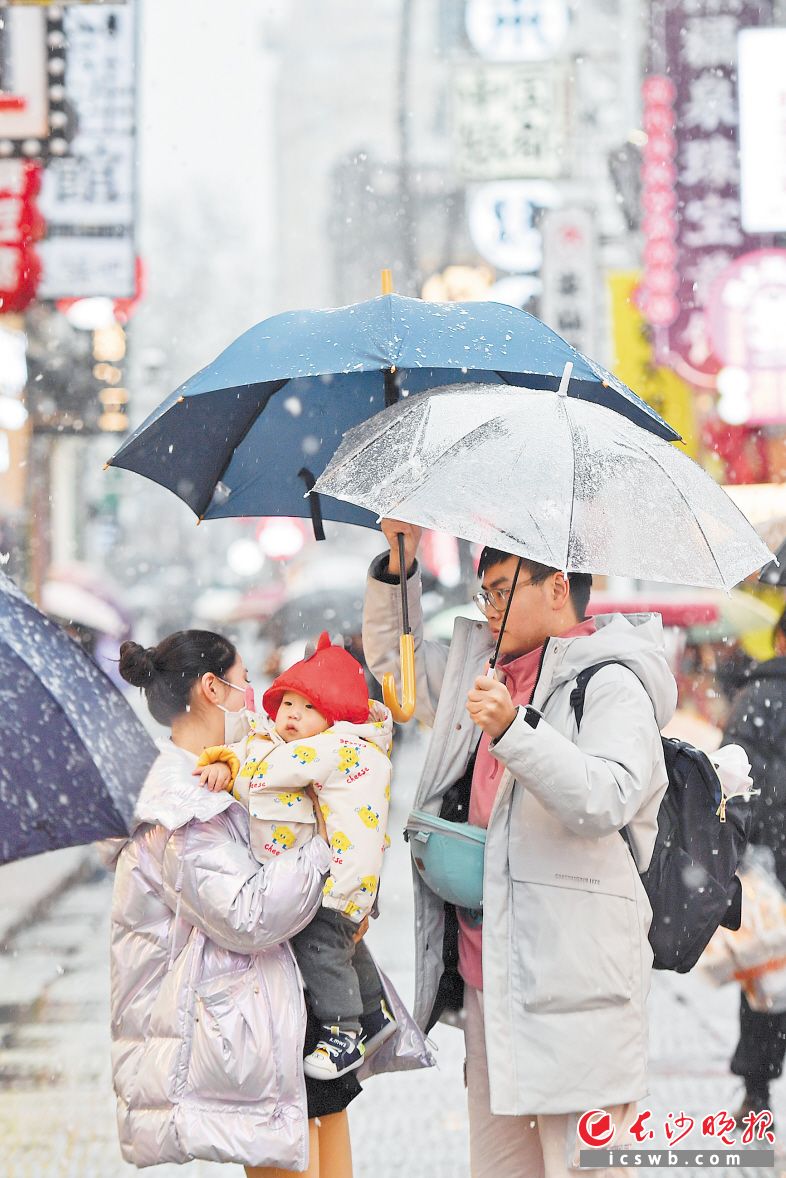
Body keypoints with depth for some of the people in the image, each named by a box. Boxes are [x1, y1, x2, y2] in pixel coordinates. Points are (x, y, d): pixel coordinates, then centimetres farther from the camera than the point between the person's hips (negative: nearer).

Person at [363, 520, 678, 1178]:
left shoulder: (611, 685, -6)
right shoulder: (485, 676, 20)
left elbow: (606, 801, -21)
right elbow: (394, 656, 33)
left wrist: (515, 731, -32)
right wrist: (399, 563, 18)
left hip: (571, 975, -8)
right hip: (489, 975, 8)